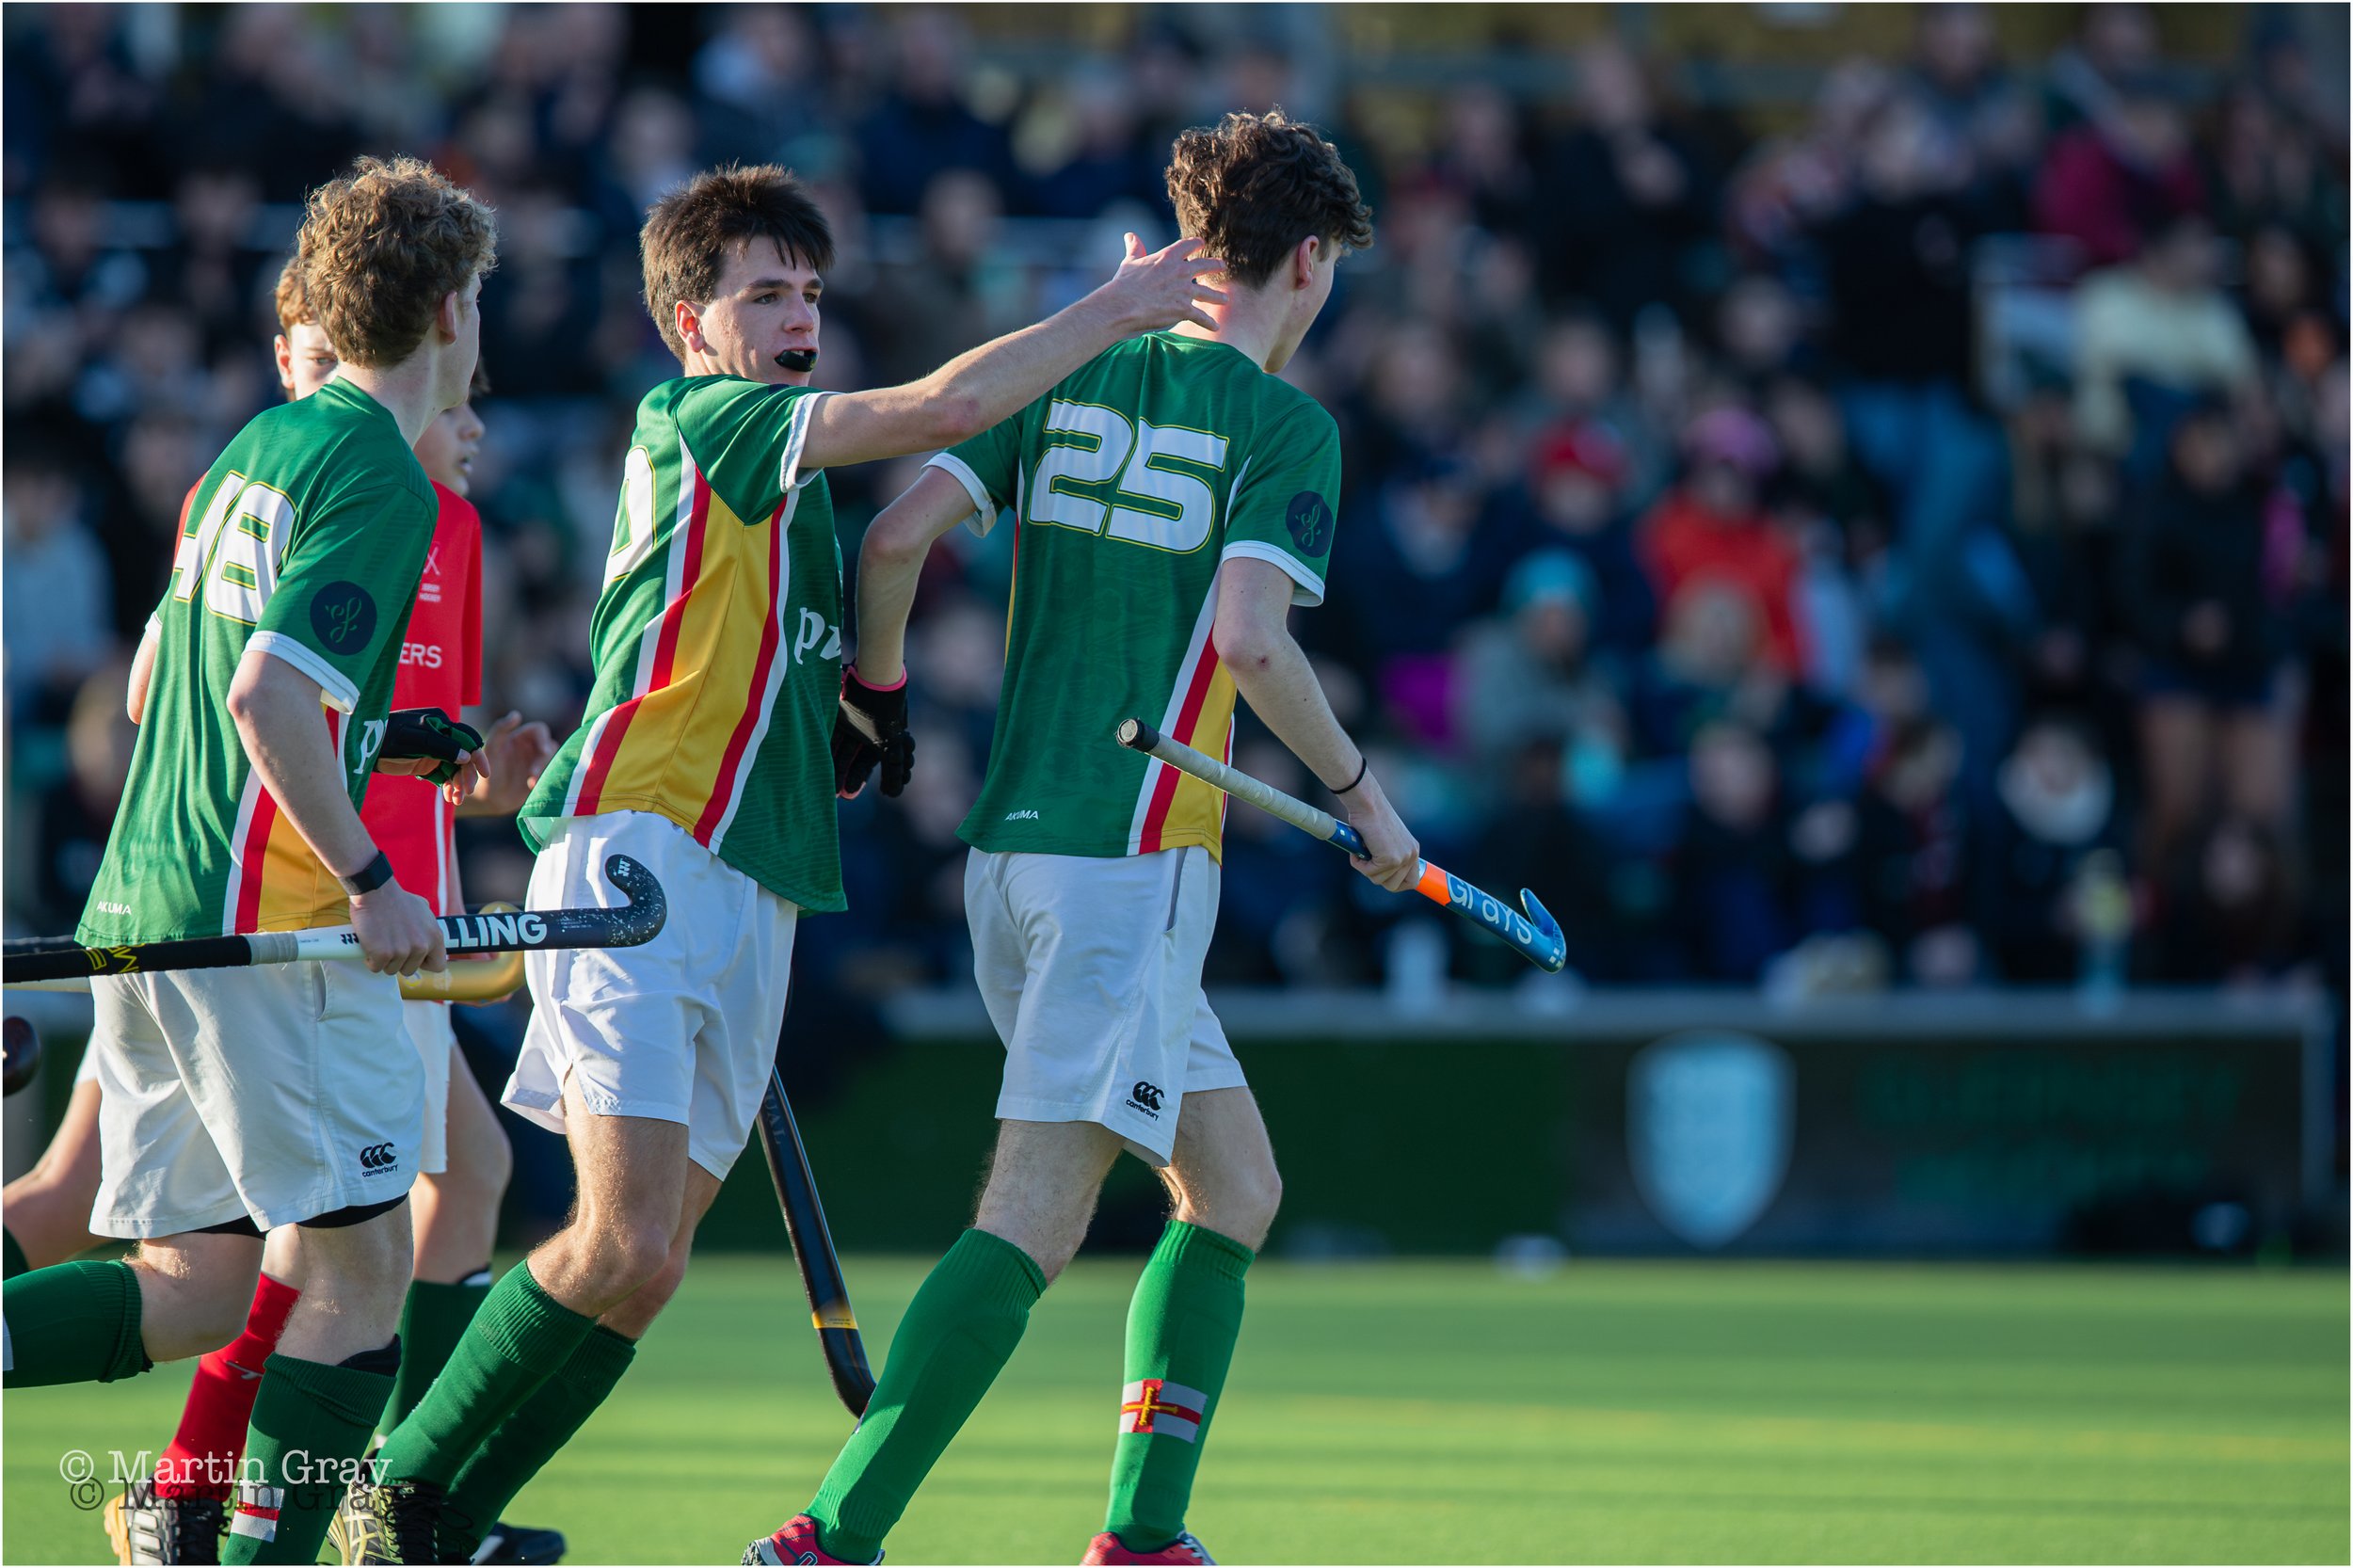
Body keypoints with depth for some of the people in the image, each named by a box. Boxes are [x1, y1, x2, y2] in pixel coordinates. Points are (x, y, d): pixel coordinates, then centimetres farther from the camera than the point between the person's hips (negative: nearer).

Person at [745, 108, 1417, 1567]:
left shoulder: (1077, 377, 12)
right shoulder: (1286, 424, -5)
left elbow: (898, 536, 3)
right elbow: (1252, 639, -18)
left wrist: (879, 697, 18)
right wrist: (1361, 789, -5)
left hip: (1013, 847, 8)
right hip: (1132, 858, -8)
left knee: (1237, 1187, 17)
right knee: (1035, 1219, -11)